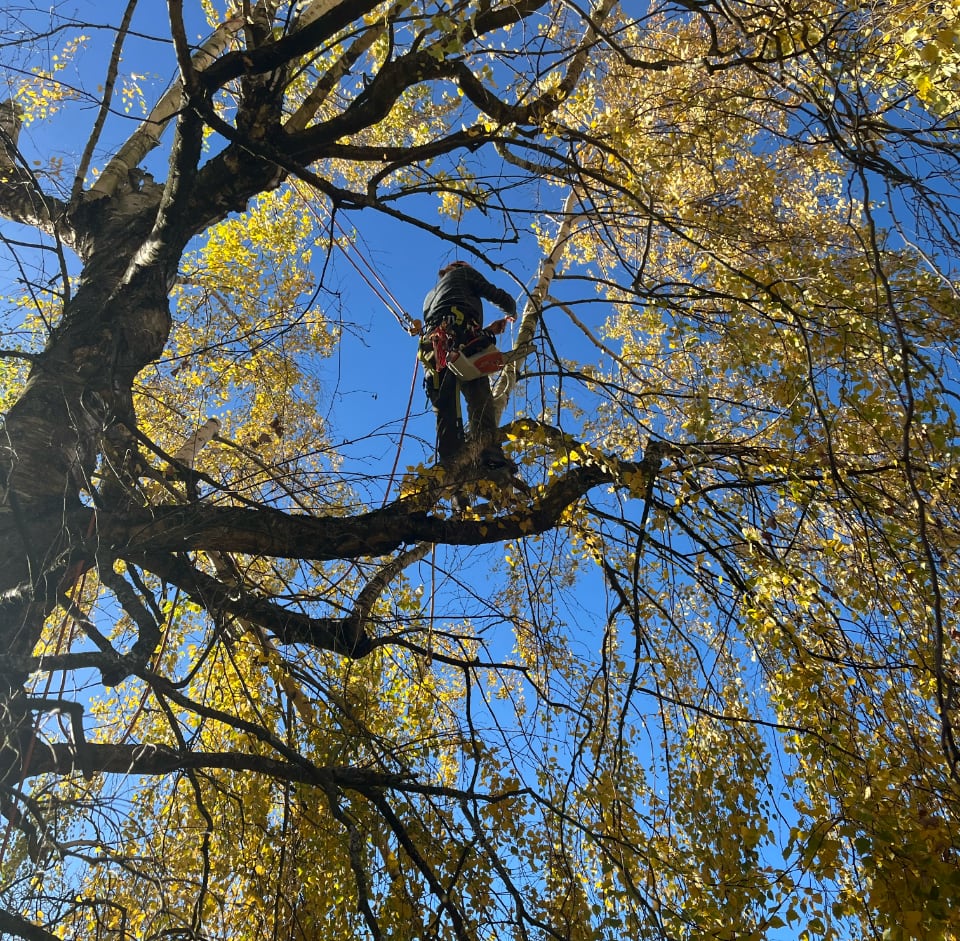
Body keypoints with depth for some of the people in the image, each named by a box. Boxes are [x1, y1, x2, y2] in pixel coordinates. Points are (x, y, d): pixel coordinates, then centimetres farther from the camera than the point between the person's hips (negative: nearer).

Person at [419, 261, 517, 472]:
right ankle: (488, 448, -40)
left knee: (445, 408, -3)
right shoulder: (463, 273, 28)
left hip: (432, 346, 6)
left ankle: (449, 462, -19)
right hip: (459, 332, -6)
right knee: (479, 395, -20)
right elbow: (496, 295, 18)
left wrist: (487, 331, 41)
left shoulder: (430, 296, 44)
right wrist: (511, 311, 39)